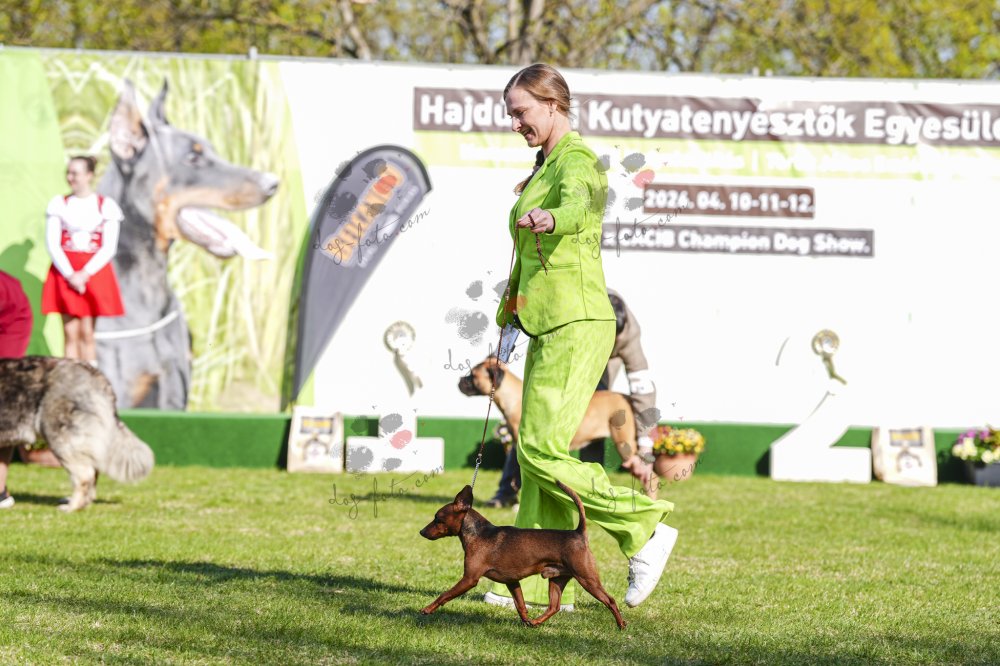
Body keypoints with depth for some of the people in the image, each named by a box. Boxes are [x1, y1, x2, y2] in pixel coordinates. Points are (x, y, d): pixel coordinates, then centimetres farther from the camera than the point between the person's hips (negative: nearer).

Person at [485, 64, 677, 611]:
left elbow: (577, 205, -38)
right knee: (536, 454, 7)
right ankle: (542, 584, 9)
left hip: (575, 325, -10)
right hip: (548, 328, 10)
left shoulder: (577, 162, -12)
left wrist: (549, 218, -58)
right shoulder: (544, 168, 18)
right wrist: (508, 308, 38)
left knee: (541, 452, -14)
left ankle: (644, 529, -3)